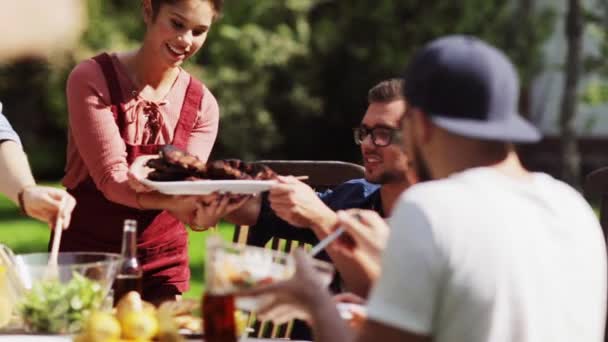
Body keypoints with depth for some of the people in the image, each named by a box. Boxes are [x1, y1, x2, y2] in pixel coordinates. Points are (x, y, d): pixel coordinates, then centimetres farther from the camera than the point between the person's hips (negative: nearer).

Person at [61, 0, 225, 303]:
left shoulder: (202, 106, -1)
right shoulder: (92, 78, -12)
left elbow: (183, 190, -11)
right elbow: (111, 178, -21)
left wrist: (200, 205, -36)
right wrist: (171, 203, -40)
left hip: (163, 265, 3)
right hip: (85, 252, -3)